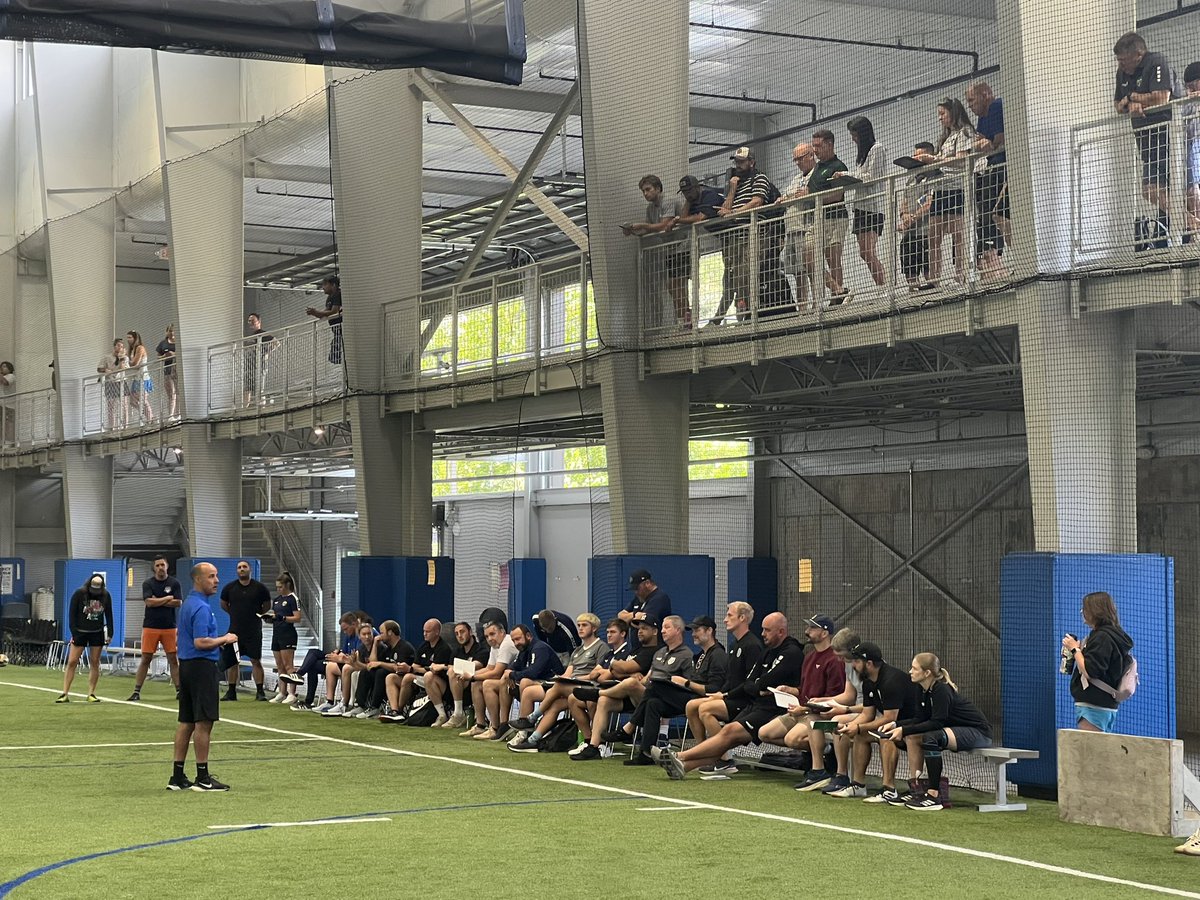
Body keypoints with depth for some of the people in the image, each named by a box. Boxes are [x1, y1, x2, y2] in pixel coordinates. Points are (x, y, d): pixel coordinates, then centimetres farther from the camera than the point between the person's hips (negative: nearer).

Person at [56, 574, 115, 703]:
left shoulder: (106, 596, -3)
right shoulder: (79, 594, -11)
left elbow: (109, 615, 7)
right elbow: (72, 615, -9)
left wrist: (110, 633, 2)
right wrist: (74, 633, -14)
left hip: (97, 633, 2)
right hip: (80, 633, -2)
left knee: (94, 663, 2)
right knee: (72, 662, -6)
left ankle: (91, 694, 9)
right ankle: (65, 694, -4)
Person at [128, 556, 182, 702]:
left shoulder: (175, 583, 4)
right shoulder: (148, 583, 3)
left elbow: (178, 603, -7)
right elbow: (149, 602, -12)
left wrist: (157, 601, -8)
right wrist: (168, 598, -5)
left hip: (169, 627, 1)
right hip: (150, 627, -1)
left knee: (173, 659, 0)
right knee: (145, 659, 1)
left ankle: (179, 691, 5)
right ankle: (136, 692, 4)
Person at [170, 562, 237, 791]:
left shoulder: (187, 604, 16)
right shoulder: (201, 607, -16)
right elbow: (201, 642, -24)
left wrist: (220, 640, 18)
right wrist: (225, 639, -11)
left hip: (186, 665, 10)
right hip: (202, 666, -10)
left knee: (186, 723, 10)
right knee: (204, 722, -6)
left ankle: (178, 776, 10)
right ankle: (202, 778, -3)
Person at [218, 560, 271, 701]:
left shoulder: (260, 587, -1)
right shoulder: (229, 588, 3)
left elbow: (267, 606, 11)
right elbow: (223, 605, 17)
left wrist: (256, 615, 9)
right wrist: (236, 614, 13)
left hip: (254, 631, -2)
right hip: (235, 630, 2)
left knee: (256, 661, -5)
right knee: (231, 661, 4)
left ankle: (260, 692, -1)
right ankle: (231, 692, 14)